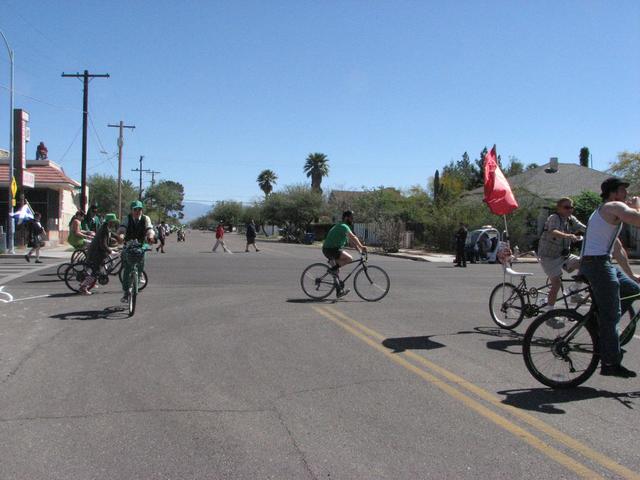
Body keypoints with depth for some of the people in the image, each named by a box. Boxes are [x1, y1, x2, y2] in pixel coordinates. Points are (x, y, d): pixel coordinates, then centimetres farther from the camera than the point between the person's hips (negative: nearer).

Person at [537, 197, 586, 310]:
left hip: (563, 255, 7)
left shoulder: (571, 219, 6)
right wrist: (568, 236, -53)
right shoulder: (554, 218, -17)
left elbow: (585, 229, -2)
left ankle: (575, 292, 3)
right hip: (549, 256, -7)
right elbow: (553, 232, -37)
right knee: (557, 282, -13)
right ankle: (549, 310, -2)